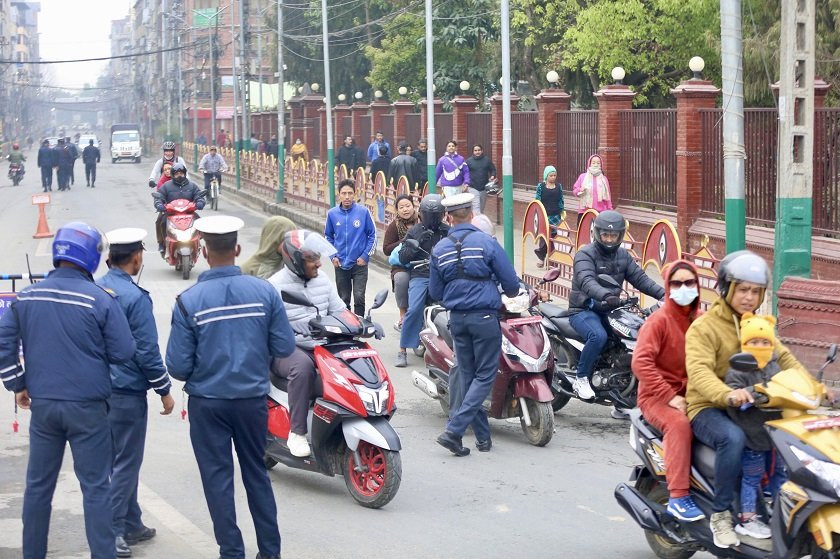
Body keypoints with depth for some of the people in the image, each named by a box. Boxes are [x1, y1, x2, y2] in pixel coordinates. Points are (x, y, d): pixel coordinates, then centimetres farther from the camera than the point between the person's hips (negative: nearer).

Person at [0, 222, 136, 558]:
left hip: (42, 405, 4)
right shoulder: (100, 300, -12)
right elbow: (123, 353, -10)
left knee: (38, 484, 14)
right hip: (87, 406, -4)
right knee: (95, 487, 3)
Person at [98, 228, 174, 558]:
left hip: (99, 390, 7)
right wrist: (164, 390, -6)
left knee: (124, 459, 17)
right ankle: (111, 530, -1)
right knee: (125, 463, 0)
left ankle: (131, 525, 26)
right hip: (128, 391, -7)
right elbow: (147, 351, -16)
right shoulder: (135, 298, -17)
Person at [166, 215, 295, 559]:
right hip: (253, 398, 3)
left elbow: (177, 366, -13)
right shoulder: (265, 292, -9)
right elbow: (285, 347, -4)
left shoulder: (189, 301, -14)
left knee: (218, 478, 9)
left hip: (208, 402, -2)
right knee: (256, 473, 18)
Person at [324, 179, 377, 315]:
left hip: (360, 263, -3)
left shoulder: (364, 212, -6)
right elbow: (328, 236, 15)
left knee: (359, 298, -12)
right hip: (340, 264, 3)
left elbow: (372, 235, 2)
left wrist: (365, 256, -6)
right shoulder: (332, 214, 1)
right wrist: (332, 256, 3)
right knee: (343, 300, 11)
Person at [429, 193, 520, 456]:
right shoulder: (486, 242, -10)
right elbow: (511, 282, -7)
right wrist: (512, 293, 17)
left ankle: (483, 437, 16)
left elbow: (435, 293, 8)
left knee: (467, 376, 13)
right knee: (484, 376, 1)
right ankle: (453, 430, -12)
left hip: (457, 318, 5)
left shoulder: (439, 249, 2)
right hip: (484, 316, -4)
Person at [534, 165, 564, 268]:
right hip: (544, 216, -2)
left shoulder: (559, 186, 6)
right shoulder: (541, 186, -1)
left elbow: (561, 201, 12)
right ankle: (541, 257, 12)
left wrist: (562, 213, 9)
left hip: (556, 216, 2)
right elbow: (537, 201, 0)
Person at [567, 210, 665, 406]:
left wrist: (663, 293, -13)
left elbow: (640, 278, 4)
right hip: (584, 310, -7)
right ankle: (581, 379, -14)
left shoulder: (623, 256, 13)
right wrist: (606, 296, -47)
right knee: (598, 336, -36)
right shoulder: (585, 255, -9)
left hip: (609, 311, 7)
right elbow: (587, 282, -27)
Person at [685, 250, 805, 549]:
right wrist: (727, 394, -44)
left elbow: (783, 359, 9)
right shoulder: (704, 328, -8)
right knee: (733, 437, -37)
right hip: (708, 409, -6)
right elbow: (699, 371, -24)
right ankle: (721, 514, -26)